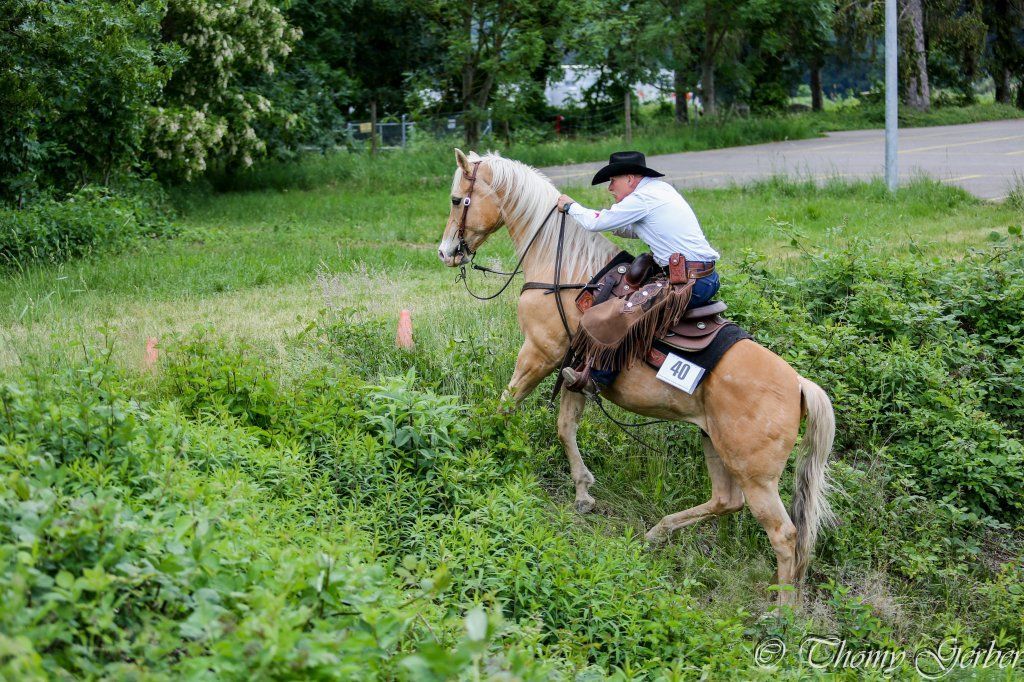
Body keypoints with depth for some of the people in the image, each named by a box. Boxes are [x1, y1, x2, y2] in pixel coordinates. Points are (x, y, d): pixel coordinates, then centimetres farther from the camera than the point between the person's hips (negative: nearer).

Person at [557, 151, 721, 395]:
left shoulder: (642, 199, -10)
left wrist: (570, 206, 12)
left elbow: (595, 223, -5)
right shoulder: (662, 189, 18)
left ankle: (599, 377, -6)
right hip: (708, 277, 10)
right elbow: (635, 231, 28)